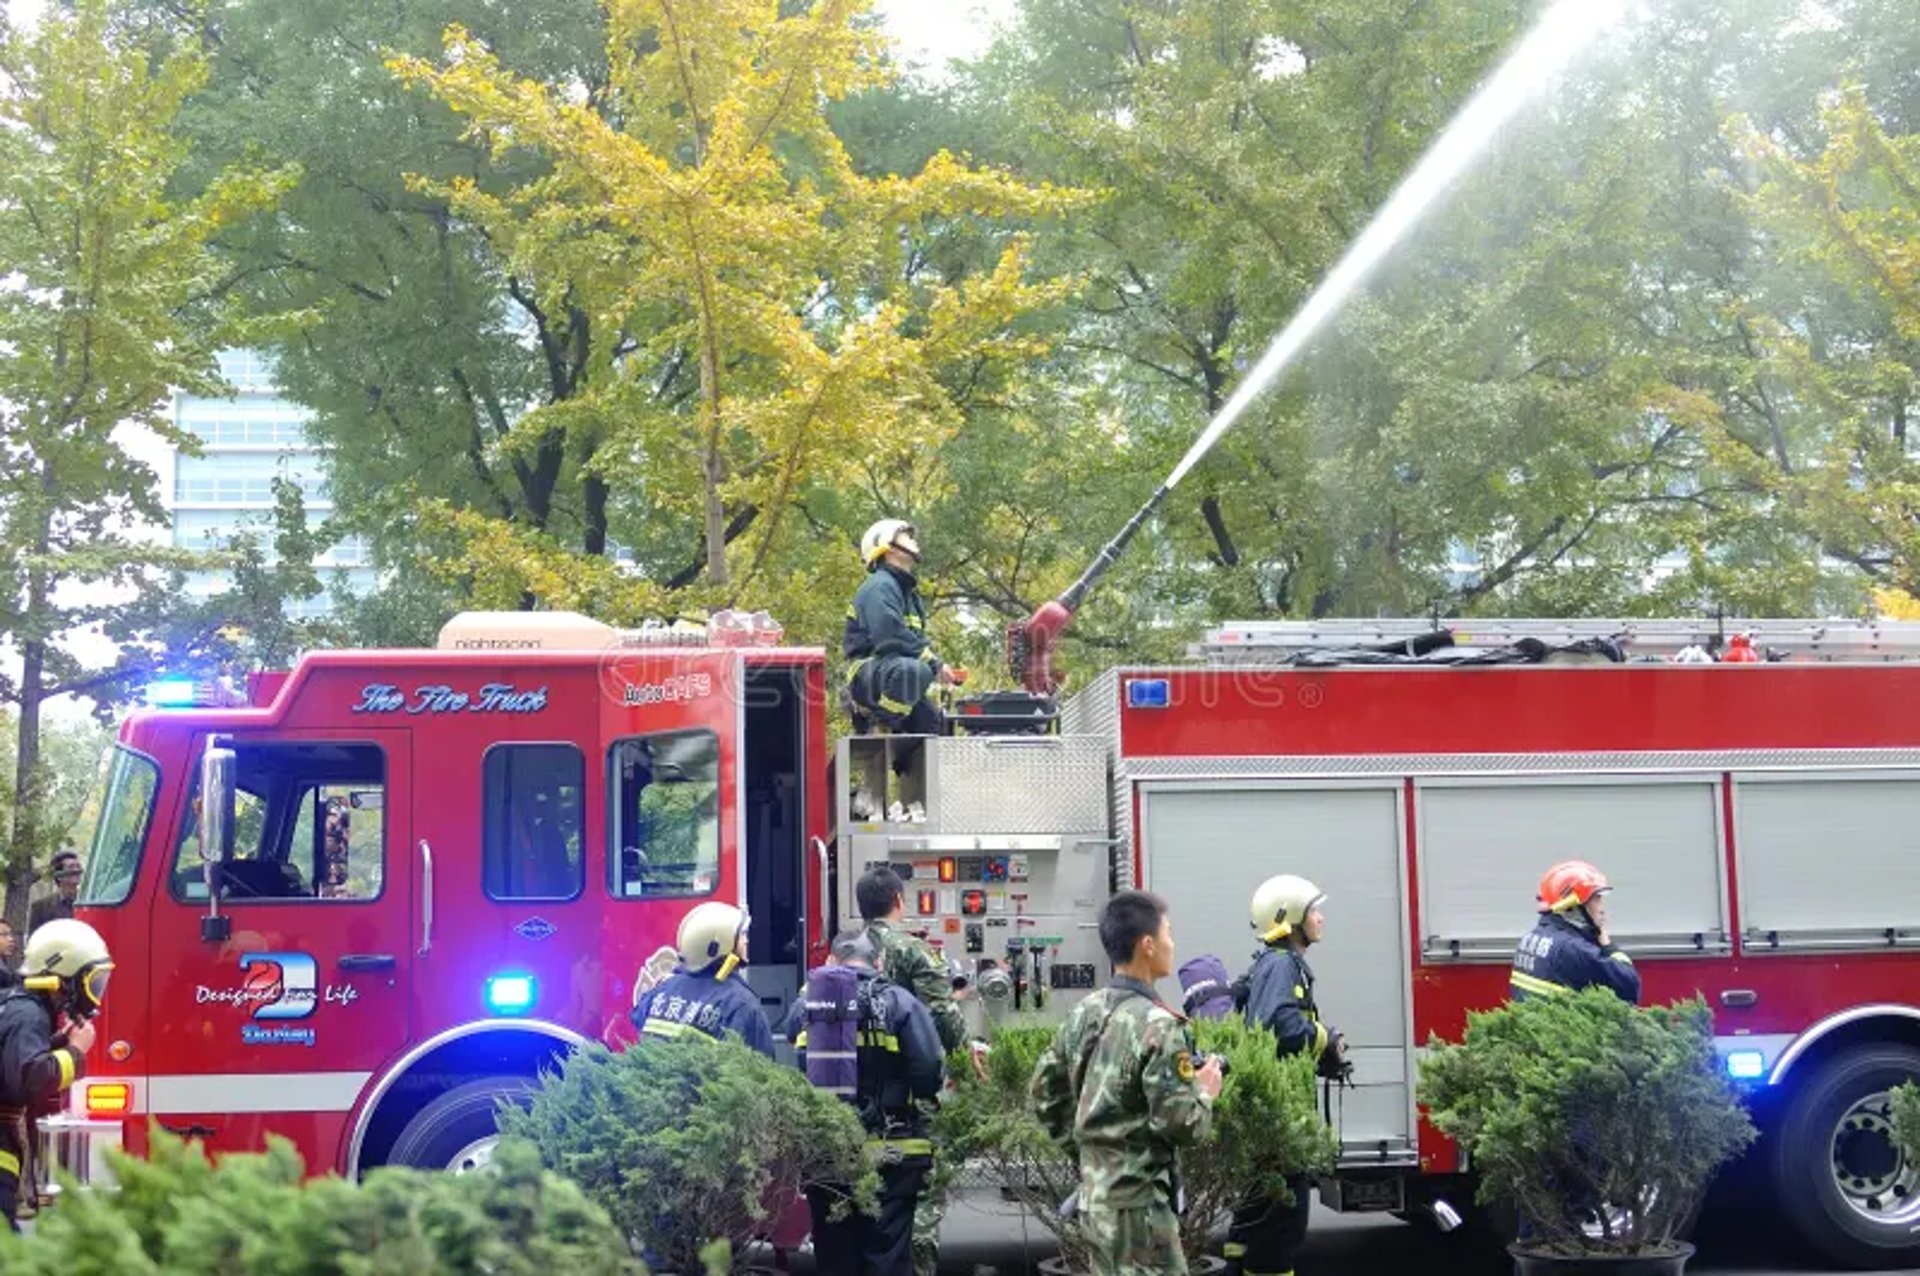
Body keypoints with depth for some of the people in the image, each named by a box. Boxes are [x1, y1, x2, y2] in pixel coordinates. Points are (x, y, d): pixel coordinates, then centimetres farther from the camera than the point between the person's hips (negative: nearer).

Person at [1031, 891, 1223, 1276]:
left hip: (1093, 1193, 8)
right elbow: (1181, 1123, -21)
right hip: (1139, 1201, -8)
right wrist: (1204, 1092, -2)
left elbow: (1043, 1094, 12)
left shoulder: (1083, 1013, 6)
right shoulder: (1159, 1025, -18)